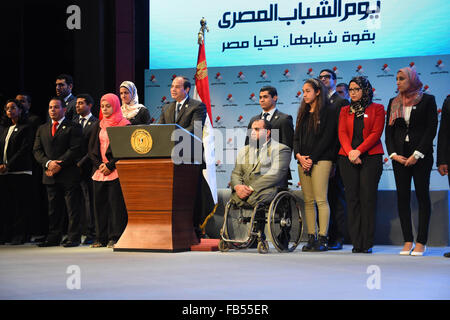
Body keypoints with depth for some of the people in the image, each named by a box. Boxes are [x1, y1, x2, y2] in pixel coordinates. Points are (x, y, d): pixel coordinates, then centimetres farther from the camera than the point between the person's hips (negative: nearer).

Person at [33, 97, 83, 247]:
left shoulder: (73, 127, 1)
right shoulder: (42, 129, 17)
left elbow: (75, 150, -9)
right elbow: (37, 150, 9)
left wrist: (59, 164, -15)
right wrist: (48, 163, -9)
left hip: (69, 174, -5)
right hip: (50, 176, 5)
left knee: (72, 208, -3)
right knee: (53, 209, 8)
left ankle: (73, 238, 1)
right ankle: (53, 238, 12)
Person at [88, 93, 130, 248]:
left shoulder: (124, 125, -2)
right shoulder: (98, 126, 16)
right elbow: (91, 147, 13)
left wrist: (110, 165, -14)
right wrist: (99, 165, -3)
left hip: (115, 171, -6)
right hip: (99, 171, 6)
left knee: (116, 203, -8)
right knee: (99, 203, 4)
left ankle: (115, 237, -5)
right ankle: (101, 238, 8)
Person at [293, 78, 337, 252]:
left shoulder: (329, 110, -2)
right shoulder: (303, 112, 19)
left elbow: (327, 137, -8)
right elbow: (296, 137, 16)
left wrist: (311, 159, -11)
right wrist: (299, 156, -2)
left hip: (320, 160, -6)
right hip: (303, 161, 7)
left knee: (321, 200, -11)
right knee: (308, 201, 3)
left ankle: (323, 238, -11)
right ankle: (311, 238, 4)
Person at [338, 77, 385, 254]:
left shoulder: (377, 109, 8)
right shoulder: (345, 110, 17)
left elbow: (376, 133, -2)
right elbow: (342, 133, 7)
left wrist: (359, 150, -13)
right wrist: (350, 152, -11)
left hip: (370, 157, -3)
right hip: (347, 158, 3)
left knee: (368, 198, -7)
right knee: (352, 198, -1)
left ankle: (367, 243, -4)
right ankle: (356, 243, 1)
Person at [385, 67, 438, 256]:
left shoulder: (427, 100, 0)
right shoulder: (394, 103, 12)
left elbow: (431, 129, -6)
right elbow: (389, 130, 11)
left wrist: (417, 154, -12)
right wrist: (393, 154, -3)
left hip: (421, 155, -4)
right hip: (400, 156, 4)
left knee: (422, 196, -2)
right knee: (402, 196, 1)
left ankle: (421, 243, -1)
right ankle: (407, 242, 4)